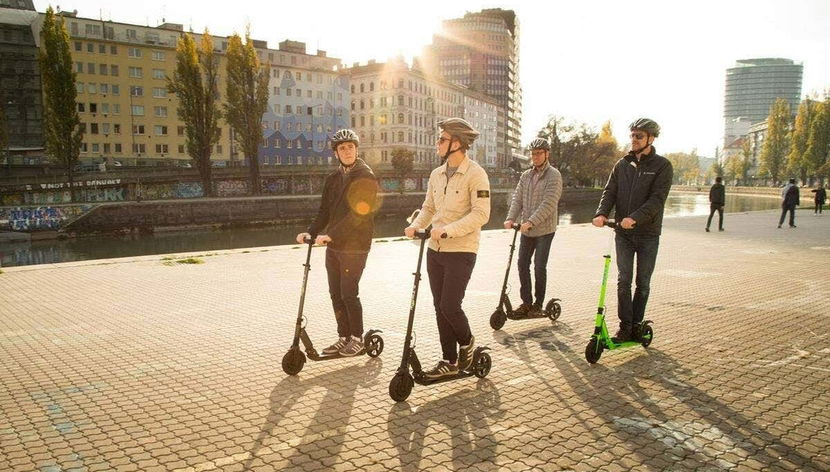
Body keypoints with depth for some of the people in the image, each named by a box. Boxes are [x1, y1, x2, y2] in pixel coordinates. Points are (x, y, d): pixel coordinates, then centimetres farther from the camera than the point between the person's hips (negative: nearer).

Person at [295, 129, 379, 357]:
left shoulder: (366, 177, -10)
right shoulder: (333, 178, 13)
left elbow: (358, 213, -19)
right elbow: (325, 211, 13)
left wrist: (331, 234, -26)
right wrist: (311, 232, -3)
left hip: (354, 246, -7)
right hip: (333, 245, 7)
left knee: (348, 294, -3)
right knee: (336, 294, 10)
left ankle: (357, 338, 13)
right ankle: (343, 337, 22)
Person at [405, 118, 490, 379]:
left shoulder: (475, 174, -12)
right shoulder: (436, 174, 11)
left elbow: (480, 214, -19)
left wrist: (447, 230, -26)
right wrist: (415, 226, -4)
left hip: (461, 252, -7)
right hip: (435, 250, 7)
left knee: (449, 306, -9)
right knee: (440, 307, 9)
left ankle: (466, 341, 22)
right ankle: (449, 361, 21)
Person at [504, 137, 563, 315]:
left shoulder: (554, 175, -9)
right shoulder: (526, 176, 11)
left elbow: (549, 204, -19)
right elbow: (517, 199, 6)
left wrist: (531, 222, -27)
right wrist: (511, 218, -12)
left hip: (544, 230, -6)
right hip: (526, 230, 6)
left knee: (539, 267, -1)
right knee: (522, 265, 7)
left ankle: (538, 303, 13)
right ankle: (526, 301, 18)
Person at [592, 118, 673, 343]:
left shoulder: (662, 166, -4)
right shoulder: (622, 164, 9)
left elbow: (657, 198, -15)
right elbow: (610, 191, 2)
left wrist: (635, 217, -30)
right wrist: (601, 213, -18)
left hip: (648, 233, -2)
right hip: (623, 233, 3)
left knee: (643, 282, 7)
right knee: (623, 279, 0)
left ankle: (636, 324, 19)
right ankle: (625, 326, 6)